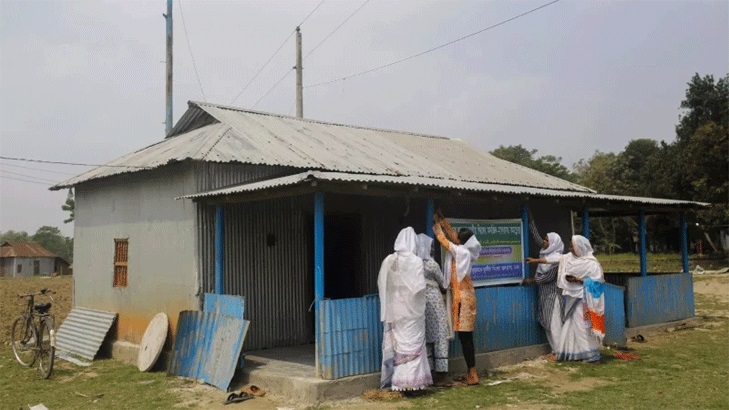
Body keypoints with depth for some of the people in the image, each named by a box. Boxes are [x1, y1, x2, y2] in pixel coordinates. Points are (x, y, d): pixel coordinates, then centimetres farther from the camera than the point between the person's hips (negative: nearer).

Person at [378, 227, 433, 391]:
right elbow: (419, 286, -17)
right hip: (411, 309, -4)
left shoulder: (388, 261, -1)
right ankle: (411, 380, 6)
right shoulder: (415, 261, -13)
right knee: (412, 344, 4)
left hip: (393, 310, 4)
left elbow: (381, 283, 5)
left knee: (394, 343, 11)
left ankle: (394, 379, 17)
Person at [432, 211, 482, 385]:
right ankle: (471, 373, 15)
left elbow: (443, 240, -3)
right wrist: (442, 220, 25)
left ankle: (473, 374, -4)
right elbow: (452, 235, 21)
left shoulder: (461, 252, -14)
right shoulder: (465, 251, 9)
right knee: (465, 336, 11)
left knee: (465, 337, -7)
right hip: (464, 296, 9)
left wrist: (437, 224, 12)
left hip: (462, 298, -9)